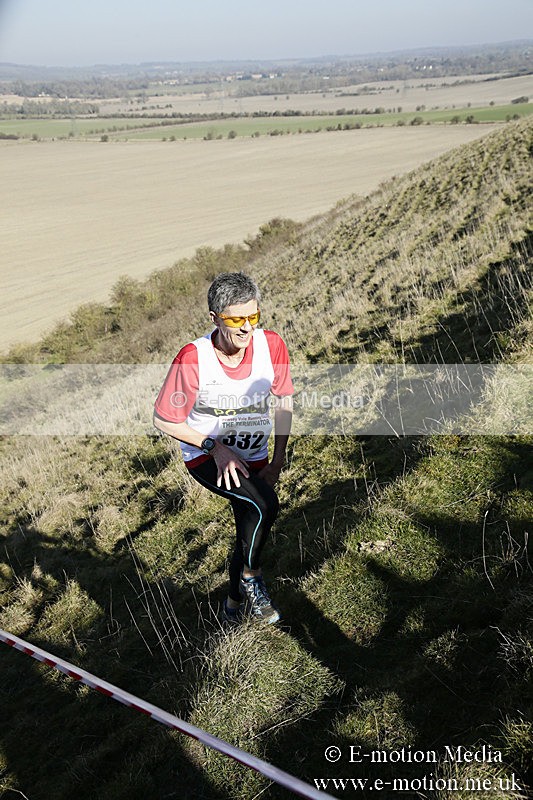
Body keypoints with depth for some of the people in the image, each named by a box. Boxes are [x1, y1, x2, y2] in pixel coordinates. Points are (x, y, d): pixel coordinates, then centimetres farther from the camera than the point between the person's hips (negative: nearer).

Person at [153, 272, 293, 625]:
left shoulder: (272, 345, -16)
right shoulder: (193, 358, -25)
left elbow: (284, 402, 0)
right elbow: (165, 420, -14)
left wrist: (278, 459, -3)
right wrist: (215, 446, -20)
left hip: (253, 457, 4)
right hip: (206, 456, -4)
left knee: (251, 533, 12)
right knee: (265, 504, -28)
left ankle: (235, 604, 40)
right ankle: (251, 577, -1)